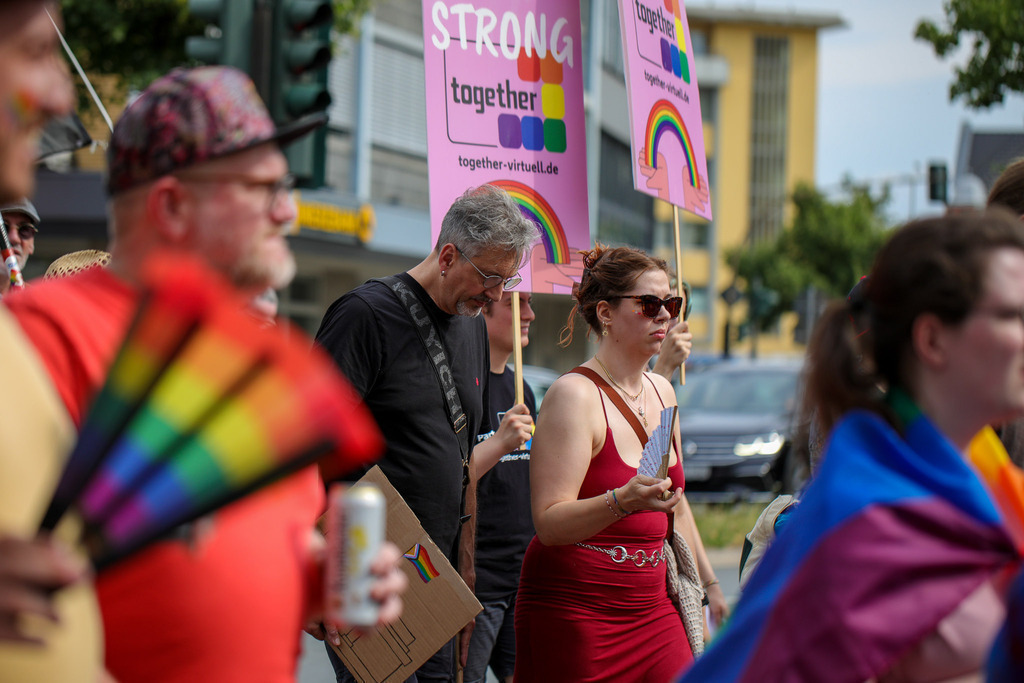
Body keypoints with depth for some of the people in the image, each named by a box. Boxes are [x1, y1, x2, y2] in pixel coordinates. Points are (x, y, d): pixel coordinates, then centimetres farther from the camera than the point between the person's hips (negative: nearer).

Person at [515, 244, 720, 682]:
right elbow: (549, 524, -21)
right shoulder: (574, 394, -12)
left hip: (652, 608, 7)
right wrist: (622, 502, -35)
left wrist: (705, 585, 27)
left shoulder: (661, 391, 12)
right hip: (575, 610, -7)